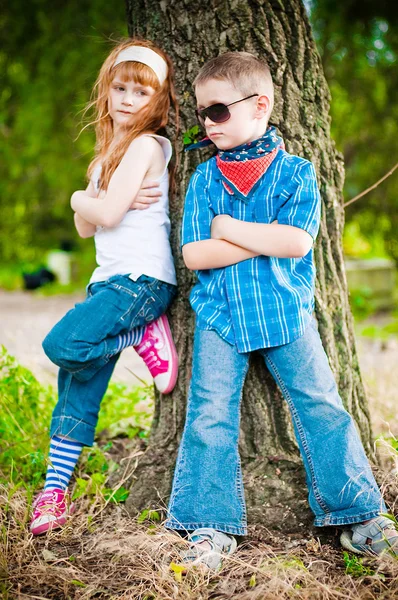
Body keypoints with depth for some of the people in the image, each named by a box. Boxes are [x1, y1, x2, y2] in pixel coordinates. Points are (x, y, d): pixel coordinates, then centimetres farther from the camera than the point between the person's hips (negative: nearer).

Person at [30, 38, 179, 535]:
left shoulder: (145, 145, -6)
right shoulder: (110, 150, 21)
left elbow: (106, 214, -15)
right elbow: (86, 228, 17)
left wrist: (80, 199, 4)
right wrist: (98, 203, -2)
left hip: (141, 278, -8)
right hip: (108, 279, 8)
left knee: (63, 345, -25)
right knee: (77, 386, 4)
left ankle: (145, 337, -3)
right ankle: (55, 490, 9)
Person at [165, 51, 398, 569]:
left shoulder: (295, 172, 0)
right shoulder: (204, 179, 5)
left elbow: (297, 242, -16)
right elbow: (195, 254, -6)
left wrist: (227, 227, -10)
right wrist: (267, 239, -11)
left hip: (287, 312, -1)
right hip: (220, 316, 2)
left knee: (321, 408, 1)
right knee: (209, 416, -3)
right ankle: (211, 527, 9)